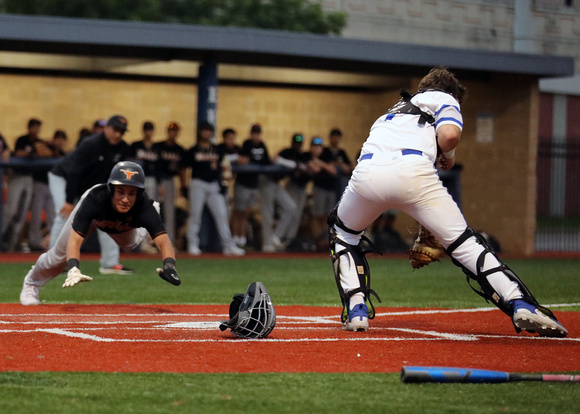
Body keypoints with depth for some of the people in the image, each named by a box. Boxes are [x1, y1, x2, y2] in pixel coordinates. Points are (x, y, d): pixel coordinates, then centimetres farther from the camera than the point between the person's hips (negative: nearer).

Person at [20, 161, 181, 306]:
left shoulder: (144, 206, -45)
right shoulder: (94, 199, -47)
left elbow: (163, 240, -55)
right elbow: (75, 239, -53)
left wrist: (169, 266, -76)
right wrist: (73, 269, -71)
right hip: (93, 214, -1)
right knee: (59, 255, 7)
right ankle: (31, 283, 38)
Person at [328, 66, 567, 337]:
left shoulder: (394, 110, 42)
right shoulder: (444, 98, 25)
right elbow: (449, 134, 1)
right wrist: (448, 156, 24)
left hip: (366, 172, 4)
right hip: (412, 169, -4)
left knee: (342, 232, 31)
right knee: (463, 241, 1)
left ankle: (356, 310, 16)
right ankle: (520, 304, -14)